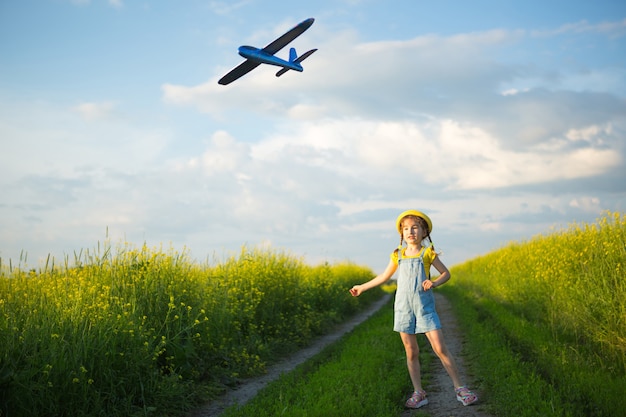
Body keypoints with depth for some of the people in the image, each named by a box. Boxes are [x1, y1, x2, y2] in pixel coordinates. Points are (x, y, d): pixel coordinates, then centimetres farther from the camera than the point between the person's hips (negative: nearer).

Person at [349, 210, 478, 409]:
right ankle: (418, 393, 14)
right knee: (411, 352, 5)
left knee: (440, 348, -7)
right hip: (403, 308, 3)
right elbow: (384, 276, 19)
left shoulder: (427, 253, -2)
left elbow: (446, 273, 5)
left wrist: (434, 283, -16)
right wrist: (362, 287, 22)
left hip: (425, 307, -3)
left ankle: (459, 388, 3)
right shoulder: (398, 255, 7)